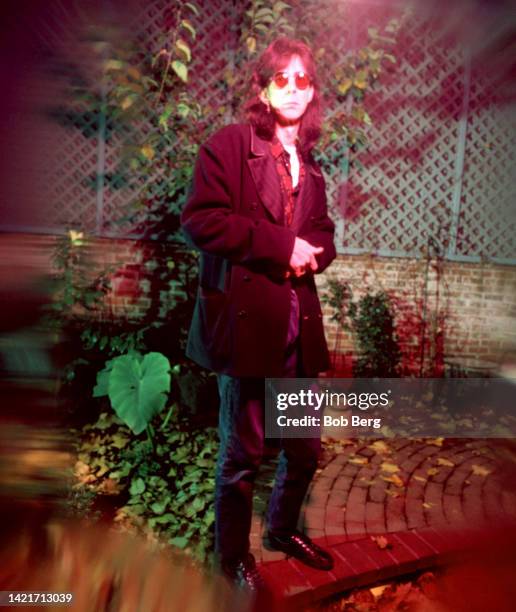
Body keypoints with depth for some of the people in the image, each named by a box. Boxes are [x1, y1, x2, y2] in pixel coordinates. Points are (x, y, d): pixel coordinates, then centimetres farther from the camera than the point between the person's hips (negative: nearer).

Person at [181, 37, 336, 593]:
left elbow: (323, 236, 24)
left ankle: (283, 529, 43)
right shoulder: (230, 145, -2)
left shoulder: (308, 167, 17)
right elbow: (200, 219, -14)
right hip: (245, 319, -6)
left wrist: (311, 252, 0)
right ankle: (233, 552, 32)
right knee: (242, 452, 7)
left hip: (298, 323, 7)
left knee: (305, 447, 16)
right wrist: (281, 246, -15)